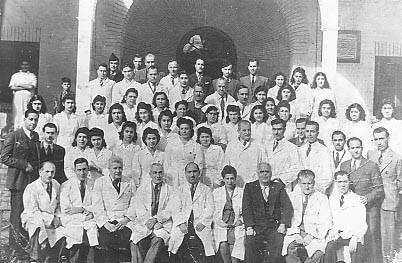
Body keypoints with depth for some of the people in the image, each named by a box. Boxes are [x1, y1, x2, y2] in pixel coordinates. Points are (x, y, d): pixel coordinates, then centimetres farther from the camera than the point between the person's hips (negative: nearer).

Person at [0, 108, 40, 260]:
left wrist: (35, 167, 6)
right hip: (18, 182, -6)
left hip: (33, 180, 6)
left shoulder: (36, 136, 13)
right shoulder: (13, 136, -6)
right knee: (17, 214, -1)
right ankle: (15, 244, 10)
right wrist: (24, 165, -14)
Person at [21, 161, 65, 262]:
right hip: (32, 219, -5)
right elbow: (32, 212, -16)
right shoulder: (31, 188, -11)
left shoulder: (56, 186, 7)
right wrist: (51, 218, -19)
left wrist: (57, 217, -2)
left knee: (64, 230, -19)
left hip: (52, 220, 5)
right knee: (39, 227, -35)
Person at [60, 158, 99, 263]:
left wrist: (82, 208, -7)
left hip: (90, 221, 2)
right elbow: (65, 210, 0)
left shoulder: (93, 185, 15)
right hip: (72, 221, -1)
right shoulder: (66, 186, 9)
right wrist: (88, 209, -7)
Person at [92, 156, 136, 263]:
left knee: (126, 237, -29)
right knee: (106, 240, -29)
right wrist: (106, 223, -10)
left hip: (125, 221, 1)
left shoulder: (130, 183, 15)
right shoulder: (100, 182, 11)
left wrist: (126, 219, -7)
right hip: (106, 221, -1)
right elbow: (97, 206, 3)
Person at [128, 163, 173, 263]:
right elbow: (138, 209, 6)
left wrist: (156, 219, -13)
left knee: (158, 241, -33)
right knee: (135, 242, -28)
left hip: (162, 225, -1)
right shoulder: (141, 189, 17)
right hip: (143, 225, 1)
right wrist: (147, 221, -11)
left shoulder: (170, 190, 13)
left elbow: (170, 210, 2)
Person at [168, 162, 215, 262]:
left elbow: (209, 210, 8)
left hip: (200, 227, -1)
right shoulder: (179, 191, 20)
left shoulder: (206, 190, 18)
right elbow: (176, 210, 9)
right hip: (183, 227, 1)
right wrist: (181, 223, -8)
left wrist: (202, 223, -9)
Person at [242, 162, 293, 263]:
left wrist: (283, 224, -10)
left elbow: (287, 207, 5)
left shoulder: (278, 187, 12)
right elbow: (246, 208, 2)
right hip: (256, 226, 0)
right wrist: (249, 227, -12)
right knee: (250, 243, -28)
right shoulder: (250, 187, 11)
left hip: (274, 226, 1)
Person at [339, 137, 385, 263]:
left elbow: (379, 189, -2)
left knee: (371, 237, -8)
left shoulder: (372, 166, -2)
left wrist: (367, 198, -18)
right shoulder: (344, 165, 10)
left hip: (369, 207, -3)